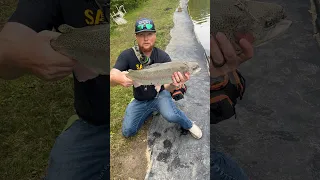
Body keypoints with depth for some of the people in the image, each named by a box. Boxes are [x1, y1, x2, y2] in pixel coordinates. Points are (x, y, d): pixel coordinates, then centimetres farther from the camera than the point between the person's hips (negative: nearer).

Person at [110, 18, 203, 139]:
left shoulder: (163, 57, -19)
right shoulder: (127, 55, -17)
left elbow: (167, 87, -25)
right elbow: (111, 78, -27)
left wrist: (174, 84, -51)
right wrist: (119, 79, -53)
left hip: (159, 95, -2)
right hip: (139, 101, 3)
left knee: (170, 115, -32)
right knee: (128, 132, -4)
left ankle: (188, 125, 3)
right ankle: (150, 110, 20)